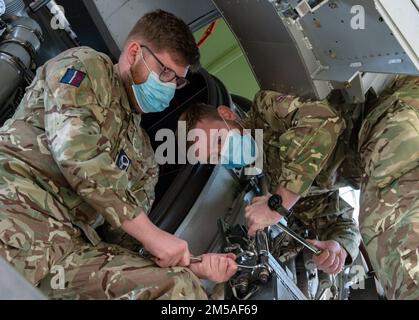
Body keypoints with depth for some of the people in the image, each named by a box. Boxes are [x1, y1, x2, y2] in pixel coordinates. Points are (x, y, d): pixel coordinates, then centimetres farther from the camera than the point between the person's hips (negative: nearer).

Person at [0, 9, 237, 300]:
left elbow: (130, 236, 25)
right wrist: (153, 234, -8)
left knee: (181, 288, -17)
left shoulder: (143, 152, 27)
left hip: (73, 243, 7)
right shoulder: (86, 65, 8)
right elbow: (75, 149, -10)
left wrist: (194, 267, 9)